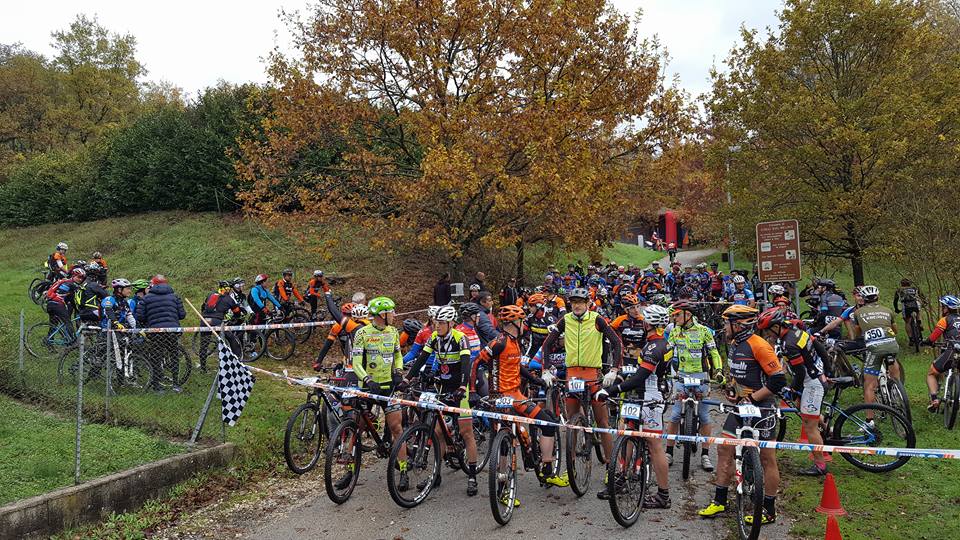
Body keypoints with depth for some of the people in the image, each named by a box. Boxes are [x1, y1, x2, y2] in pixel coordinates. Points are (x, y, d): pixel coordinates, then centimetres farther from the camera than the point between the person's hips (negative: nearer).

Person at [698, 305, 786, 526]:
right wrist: (733, 390, 9)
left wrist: (752, 398, -18)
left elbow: (778, 379, -21)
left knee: (767, 458, 3)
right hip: (742, 406, 9)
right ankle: (720, 501, 16)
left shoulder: (759, 346, -19)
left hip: (761, 407, -9)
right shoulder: (735, 346, 9)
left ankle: (769, 510, 14)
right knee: (724, 450, 7)